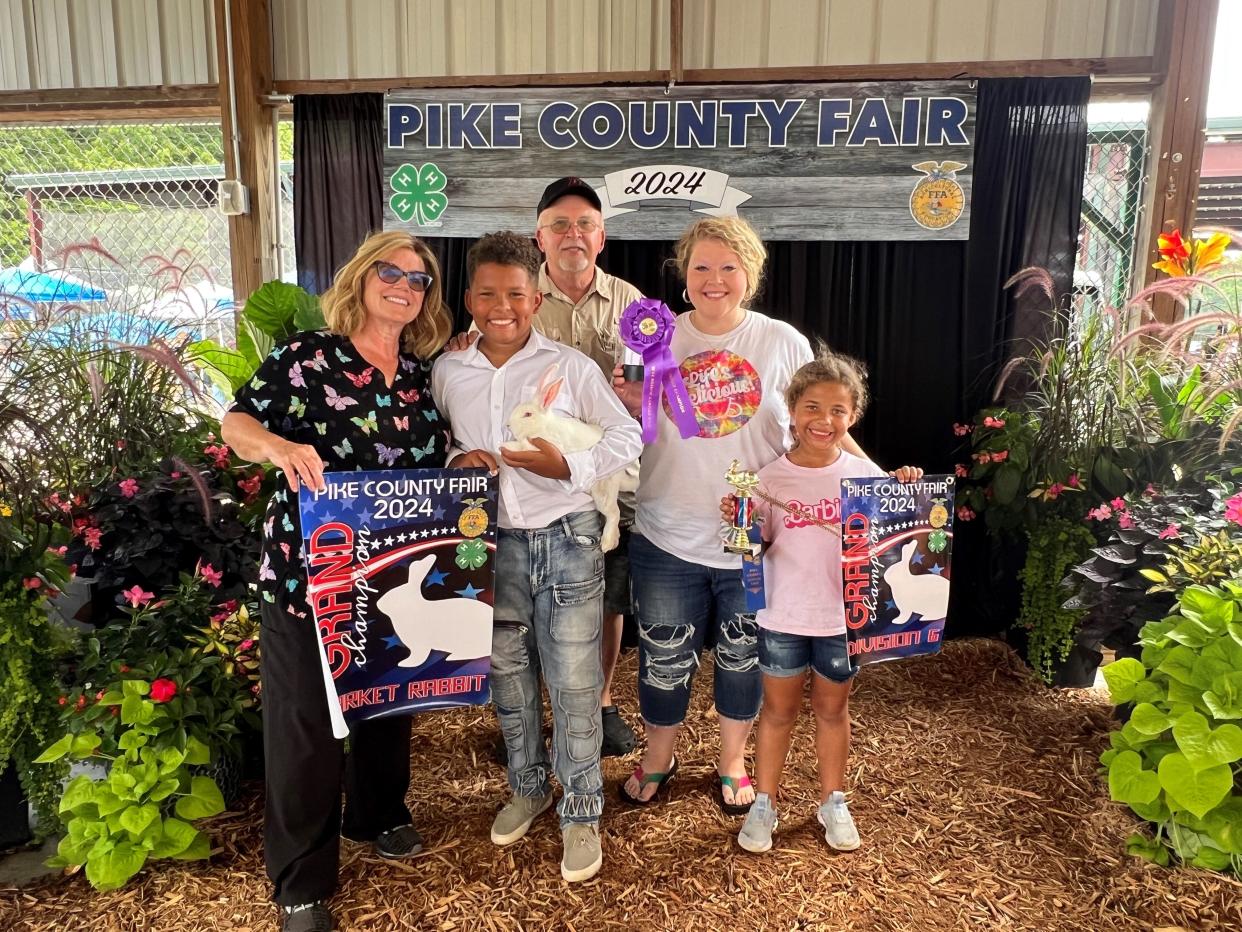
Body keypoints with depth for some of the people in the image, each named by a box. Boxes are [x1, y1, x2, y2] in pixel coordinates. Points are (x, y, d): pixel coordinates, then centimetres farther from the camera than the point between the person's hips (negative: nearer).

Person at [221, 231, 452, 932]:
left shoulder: (424, 373, 7)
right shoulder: (307, 357, -7)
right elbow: (237, 423, -9)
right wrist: (279, 446, -29)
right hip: (309, 572, -5)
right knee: (305, 720, 5)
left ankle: (379, 816, 46)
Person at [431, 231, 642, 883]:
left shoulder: (571, 367, -6)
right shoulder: (447, 374, 2)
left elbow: (627, 437, -4)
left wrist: (569, 467, -20)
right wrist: (457, 459, -9)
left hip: (566, 537, -3)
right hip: (490, 542, 3)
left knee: (573, 681, 2)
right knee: (507, 672, 17)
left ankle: (581, 811, 21)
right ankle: (527, 785, 39)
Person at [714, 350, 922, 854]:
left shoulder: (866, 474, -5)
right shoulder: (771, 478, -8)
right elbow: (758, 547, -3)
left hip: (843, 618, 1)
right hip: (783, 618, -1)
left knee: (832, 709, 19)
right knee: (779, 710, 14)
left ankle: (833, 802, 38)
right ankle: (764, 803, 32)